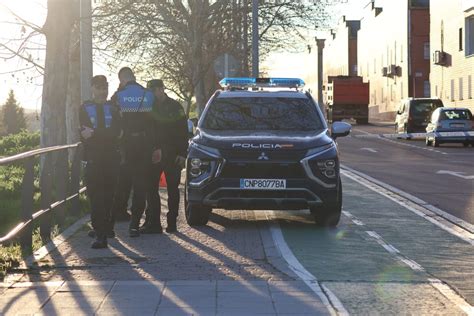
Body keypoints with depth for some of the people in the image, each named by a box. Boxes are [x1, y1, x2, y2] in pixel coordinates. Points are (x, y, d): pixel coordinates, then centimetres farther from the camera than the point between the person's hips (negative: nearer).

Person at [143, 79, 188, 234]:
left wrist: (182, 154, -11)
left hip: (172, 155, -3)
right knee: (151, 188, -3)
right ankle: (153, 222, -2)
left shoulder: (175, 107, 1)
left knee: (172, 189, 4)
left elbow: (183, 132, -2)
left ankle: (172, 221, 10)